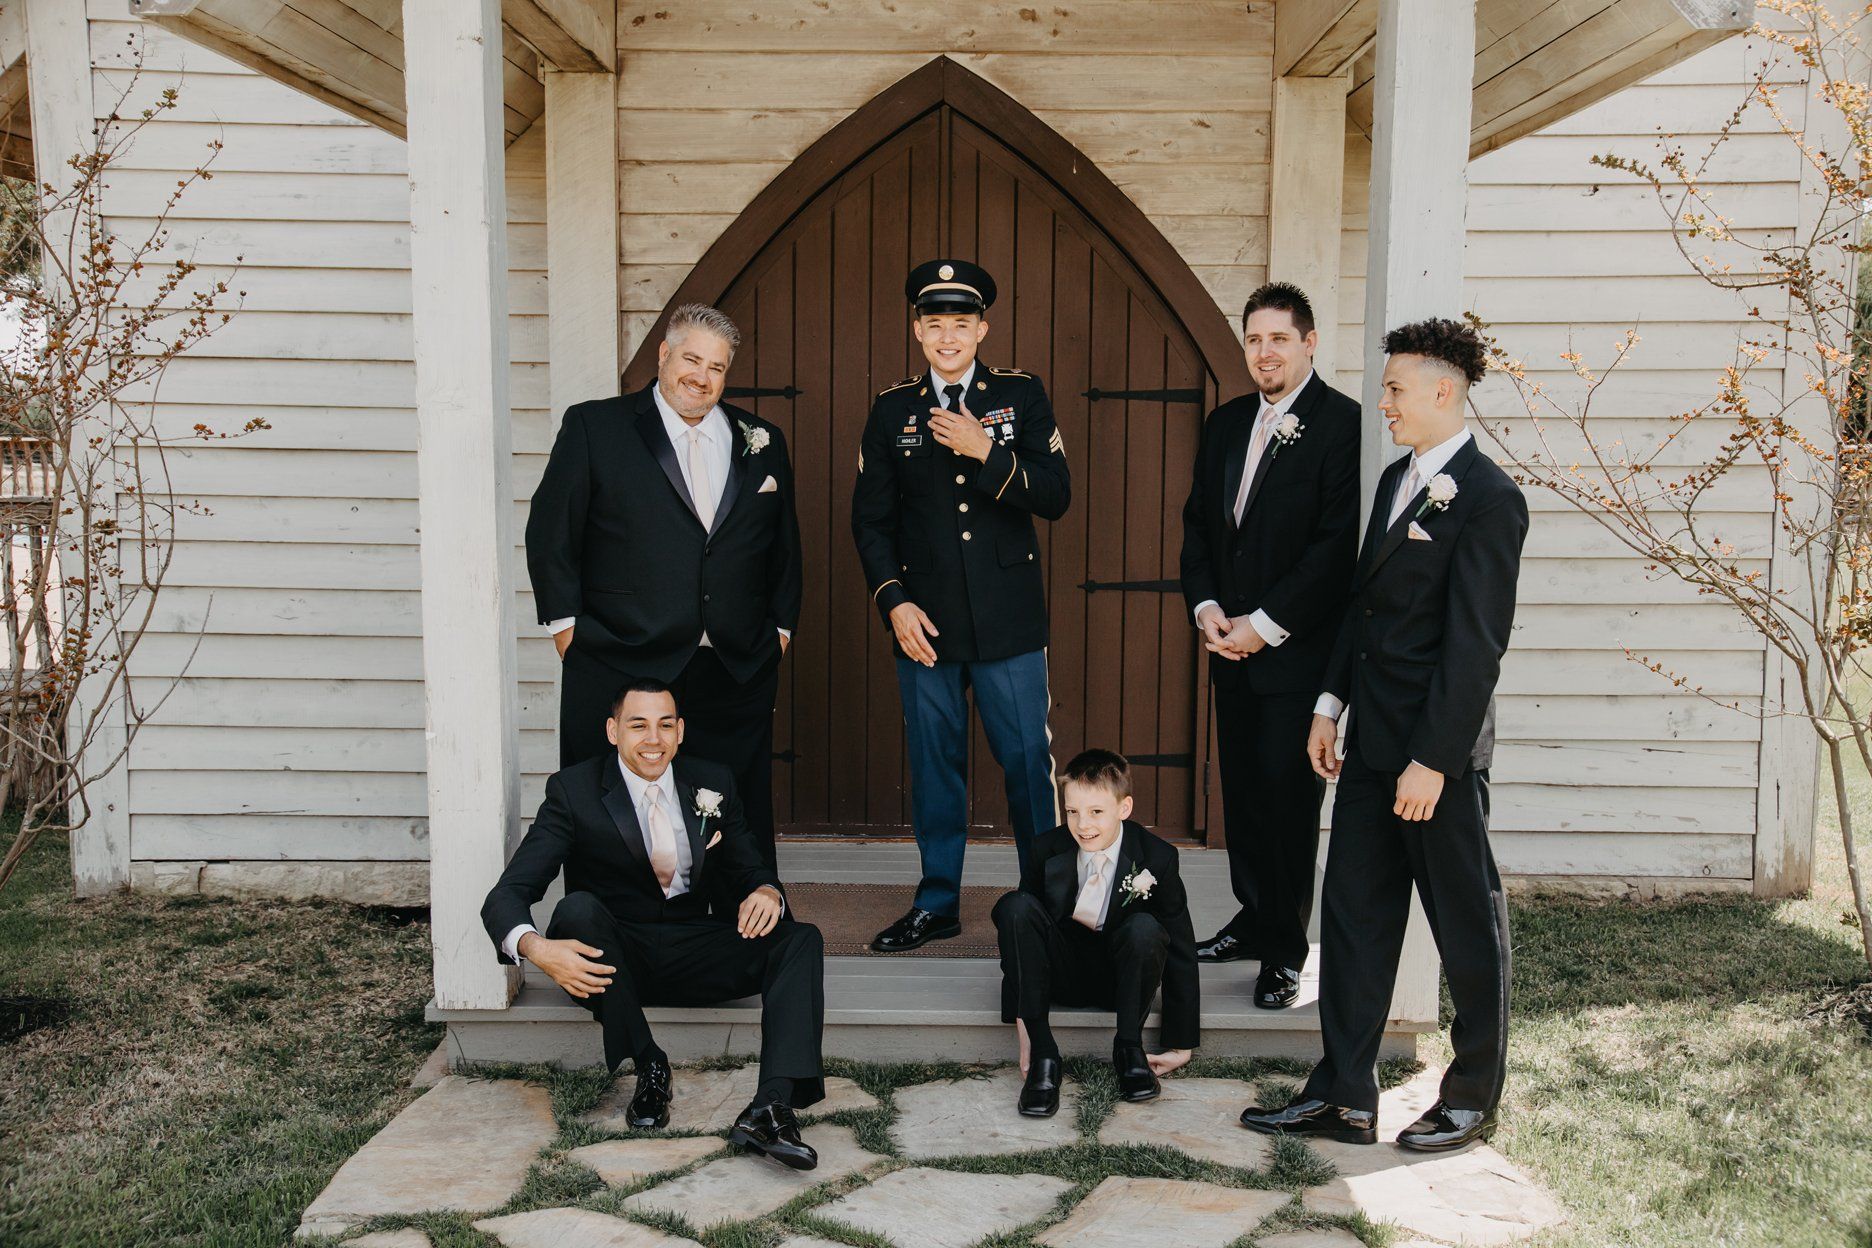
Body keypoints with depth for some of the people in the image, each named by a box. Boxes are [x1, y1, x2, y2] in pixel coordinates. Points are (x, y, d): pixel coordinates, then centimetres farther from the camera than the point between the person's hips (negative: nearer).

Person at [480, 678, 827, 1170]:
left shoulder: (712, 783, 6)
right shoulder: (574, 791, -6)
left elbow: (748, 868, 11)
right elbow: (507, 895, -12)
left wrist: (766, 892, -17)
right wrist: (537, 948, -36)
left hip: (694, 954, 3)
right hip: (613, 960, -3)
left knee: (802, 939, -19)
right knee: (577, 908, -34)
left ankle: (771, 1106, -39)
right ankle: (648, 1066, -19)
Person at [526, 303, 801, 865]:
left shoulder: (761, 442, 13)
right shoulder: (594, 426, 2)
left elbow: (784, 545, 18)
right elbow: (550, 531, 2)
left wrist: (780, 629, 11)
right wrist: (565, 624, -2)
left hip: (737, 672, 3)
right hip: (622, 667, -2)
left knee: (742, 829, 8)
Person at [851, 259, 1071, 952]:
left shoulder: (1022, 395, 3)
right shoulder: (893, 410, 7)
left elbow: (1056, 497, -4)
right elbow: (871, 521, 9)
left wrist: (987, 452, -17)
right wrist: (894, 602, -3)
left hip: (1009, 618, -1)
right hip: (924, 619, 2)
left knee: (1028, 761, 1)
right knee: (934, 763, 9)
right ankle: (937, 902, 21)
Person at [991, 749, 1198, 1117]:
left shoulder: (1156, 858, -15)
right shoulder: (1048, 850, -12)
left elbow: (1180, 949, -11)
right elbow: (1021, 924, -10)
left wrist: (1180, 1045, -11)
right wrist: (1021, 1025, -17)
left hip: (1120, 974, -1)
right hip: (1063, 970, 1)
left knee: (1145, 929, -34)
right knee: (1014, 906, -28)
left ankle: (1129, 1049, -14)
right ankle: (1042, 1056, -26)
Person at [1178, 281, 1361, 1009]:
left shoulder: (1342, 425, -10)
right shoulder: (1226, 424, 13)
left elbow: (1337, 546, -15)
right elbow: (1198, 520, 16)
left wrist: (1264, 624, -15)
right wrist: (1206, 607, 1)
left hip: (1297, 650, -6)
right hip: (1233, 648, 7)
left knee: (1288, 797, -2)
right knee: (1242, 789, 14)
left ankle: (1285, 951, 10)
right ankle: (1255, 919, 29)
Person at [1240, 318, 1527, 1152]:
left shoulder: (1488, 498, -14)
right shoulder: (1397, 479, 13)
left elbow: (1475, 644, -18)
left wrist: (1433, 759, -20)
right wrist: (1331, 705, 15)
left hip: (1438, 747, -8)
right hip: (1372, 740, 9)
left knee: (1466, 925, 8)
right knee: (1353, 913, 10)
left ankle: (1473, 1099, 24)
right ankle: (1344, 1098, 19)